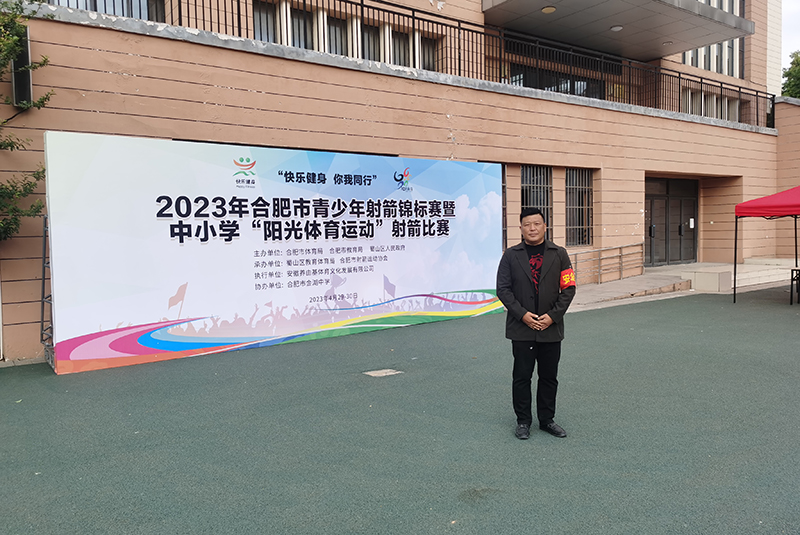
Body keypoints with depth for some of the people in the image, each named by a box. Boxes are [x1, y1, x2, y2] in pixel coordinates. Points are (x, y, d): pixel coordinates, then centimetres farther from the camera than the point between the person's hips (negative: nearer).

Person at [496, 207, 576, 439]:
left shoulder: (559, 254, 5)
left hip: (551, 328, 1)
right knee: (522, 376, 5)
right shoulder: (511, 255, 2)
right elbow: (503, 289, -2)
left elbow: (568, 288, 1)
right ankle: (523, 421, 19)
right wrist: (522, 314, -13)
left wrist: (552, 315, -9)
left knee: (549, 377, 10)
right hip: (521, 328, -1)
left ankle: (547, 420, 25)